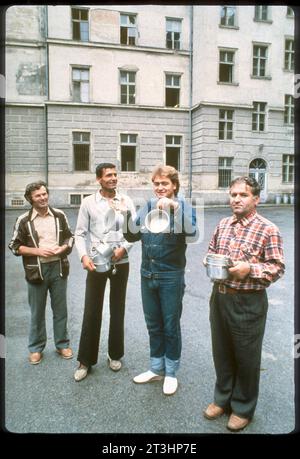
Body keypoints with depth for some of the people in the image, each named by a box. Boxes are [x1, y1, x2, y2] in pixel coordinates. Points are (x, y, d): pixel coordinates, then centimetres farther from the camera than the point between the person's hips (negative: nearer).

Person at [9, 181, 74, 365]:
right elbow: (15, 246, -1)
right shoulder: (24, 220, -4)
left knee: (60, 309, 12)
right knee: (37, 312, 11)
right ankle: (36, 348, 28)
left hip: (58, 268, 2)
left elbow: (70, 237, 10)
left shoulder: (59, 215, 2)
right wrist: (37, 251, -14)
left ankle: (62, 344, 29)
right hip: (37, 270, -2)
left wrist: (63, 248, -10)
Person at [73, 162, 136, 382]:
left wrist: (124, 248, -15)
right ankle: (86, 360, 19)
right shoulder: (88, 202, 0)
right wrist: (84, 256, -14)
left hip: (121, 263, 1)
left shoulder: (126, 201, 2)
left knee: (118, 310, 13)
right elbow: (80, 233, 0)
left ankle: (115, 354, 30)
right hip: (96, 263, -1)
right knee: (92, 311, 3)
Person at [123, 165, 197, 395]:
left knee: (171, 326, 10)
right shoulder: (148, 206, 5)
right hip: (148, 275, 5)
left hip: (171, 276, -5)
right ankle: (157, 368, 36)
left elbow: (191, 235, -25)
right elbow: (132, 236, 6)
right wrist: (128, 214, -10)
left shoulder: (183, 206, -8)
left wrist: (174, 207, -33)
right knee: (153, 325, 18)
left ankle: (171, 372, 29)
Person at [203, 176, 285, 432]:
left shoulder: (268, 230, -12)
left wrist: (249, 269, -25)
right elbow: (211, 251, 18)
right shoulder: (223, 224, 6)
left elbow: (278, 267, -11)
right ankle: (223, 398, 40)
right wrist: (209, 261, -3)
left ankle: (243, 408, 33)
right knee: (221, 352, 19)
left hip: (248, 302, -5)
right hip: (219, 297, 6)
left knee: (246, 357, 11)